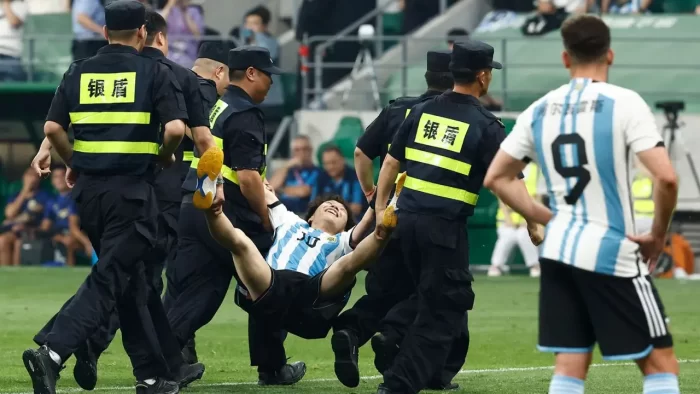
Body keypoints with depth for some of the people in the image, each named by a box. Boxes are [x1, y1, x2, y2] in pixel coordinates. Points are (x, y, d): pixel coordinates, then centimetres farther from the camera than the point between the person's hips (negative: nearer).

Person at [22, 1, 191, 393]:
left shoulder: (79, 72, 9)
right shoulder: (155, 73, -2)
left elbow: (53, 127, 3)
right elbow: (176, 128, -13)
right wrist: (164, 156, 7)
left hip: (89, 188, 5)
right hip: (133, 191, -5)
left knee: (134, 280, 15)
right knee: (109, 279, -6)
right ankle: (52, 352, -25)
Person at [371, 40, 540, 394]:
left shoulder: (422, 112, 10)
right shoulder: (485, 126, -5)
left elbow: (391, 163, 12)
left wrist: (381, 208, 19)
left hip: (408, 218, 6)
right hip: (445, 228, -6)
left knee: (430, 301, 22)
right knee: (443, 312, 0)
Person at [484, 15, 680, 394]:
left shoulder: (539, 111, 7)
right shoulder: (624, 103, -9)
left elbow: (496, 178, 12)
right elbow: (666, 178, -17)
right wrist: (658, 235, -2)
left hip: (558, 250, 5)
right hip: (612, 253, -5)